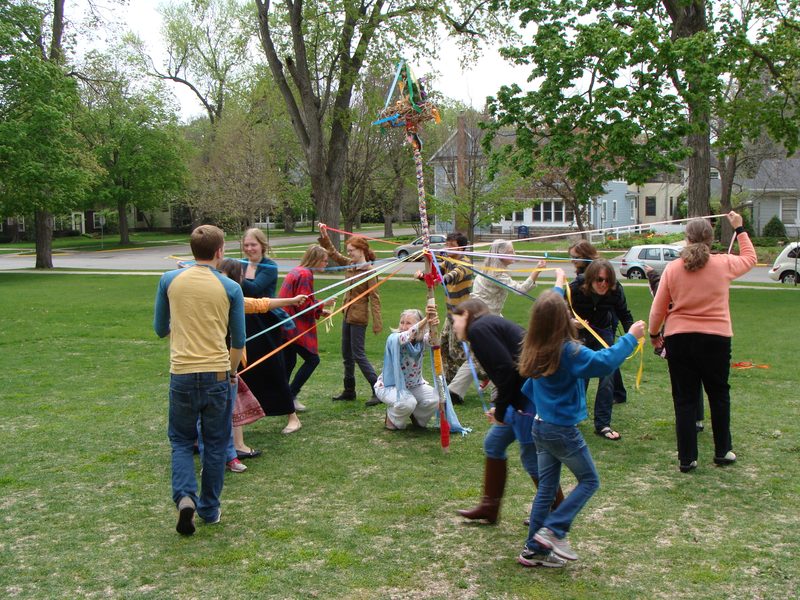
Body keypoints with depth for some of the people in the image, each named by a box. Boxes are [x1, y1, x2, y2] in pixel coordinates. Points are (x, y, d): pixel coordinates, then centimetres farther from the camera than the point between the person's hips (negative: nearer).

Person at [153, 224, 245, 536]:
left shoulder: (169, 280, 1)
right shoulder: (230, 288, -3)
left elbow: (160, 329, 11)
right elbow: (238, 341, 4)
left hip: (182, 375, 1)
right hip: (218, 374, -1)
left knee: (181, 440, 16)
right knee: (215, 444, 13)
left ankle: (185, 496, -6)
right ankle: (209, 510, 23)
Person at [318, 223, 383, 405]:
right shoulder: (350, 264, 6)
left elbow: (374, 298, -17)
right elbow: (333, 253, 15)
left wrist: (377, 323, -18)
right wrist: (324, 237, 3)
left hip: (359, 317, -9)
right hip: (348, 315, 9)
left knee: (358, 354, -8)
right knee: (346, 354, 15)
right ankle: (349, 391, 26)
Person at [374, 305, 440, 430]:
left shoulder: (422, 341, -10)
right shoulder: (393, 339, -21)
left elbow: (433, 338, -34)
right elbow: (403, 338, -46)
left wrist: (433, 325, -60)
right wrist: (425, 320, -61)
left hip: (414, 385, 5)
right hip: (389, 386, -5)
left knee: (435, 400, -20)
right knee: (407, 403, -35)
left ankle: (417, 418, 14)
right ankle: (392, 418, 1)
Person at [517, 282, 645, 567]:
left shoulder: (535, 346, 1)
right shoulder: (568, 351, -21)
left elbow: (547, 312, 20)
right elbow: (605, 362, -29)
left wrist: (558, 287, 36)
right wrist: (631, 337, -17)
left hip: (540, 426, 7)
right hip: (563, 430, -7)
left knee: (546, 486, 14)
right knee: (589, 480, 9)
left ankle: (534, 549, 16)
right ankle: (553, 530, -1)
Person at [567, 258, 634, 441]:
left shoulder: (615, 290, -22)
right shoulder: (575, 289, -28)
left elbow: (624, 315, -8)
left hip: (603, 333, 2)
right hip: (579, 334, -2)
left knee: (608, 377, -7)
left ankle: (602, 425, 1)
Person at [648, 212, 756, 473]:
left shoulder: (672, 268, -3)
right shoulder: (724, 264, -3)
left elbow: (658, 308, 1)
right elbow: (750, 258, 20)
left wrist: (654, 334, 17)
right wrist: (739, 229, 31)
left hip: (678, 339, 0)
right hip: (715, 338, 0)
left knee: (684, 399, 7)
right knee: (719, 395, 18)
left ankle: (686, 459, 10)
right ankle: (722, 451, 28)